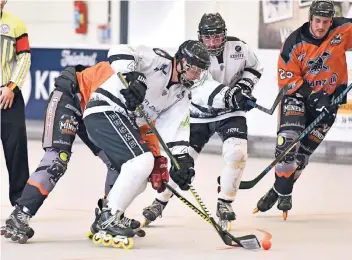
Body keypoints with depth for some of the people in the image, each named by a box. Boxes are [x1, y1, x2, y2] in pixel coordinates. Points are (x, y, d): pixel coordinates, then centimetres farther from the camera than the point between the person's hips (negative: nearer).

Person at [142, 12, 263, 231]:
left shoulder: (238, 48, -11)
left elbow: (255, 67, 10)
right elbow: (201, 88, -36)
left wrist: (245, 85, -10)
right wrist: (227, 94, -50)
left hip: (231, 112, 1)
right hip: (200, 114, -1)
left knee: (237, 152, -21)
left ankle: (224, 204, -5)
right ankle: (160, 202, 19)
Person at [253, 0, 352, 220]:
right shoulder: (295, 43, -18)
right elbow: (287, 78, -15)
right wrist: (312, 95, -26)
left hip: (329, 95, 1)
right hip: (299, 91, -1)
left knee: (305, 148, 2)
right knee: (289, 136, -20)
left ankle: (282, 191, 17)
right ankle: (282, 188, -11)